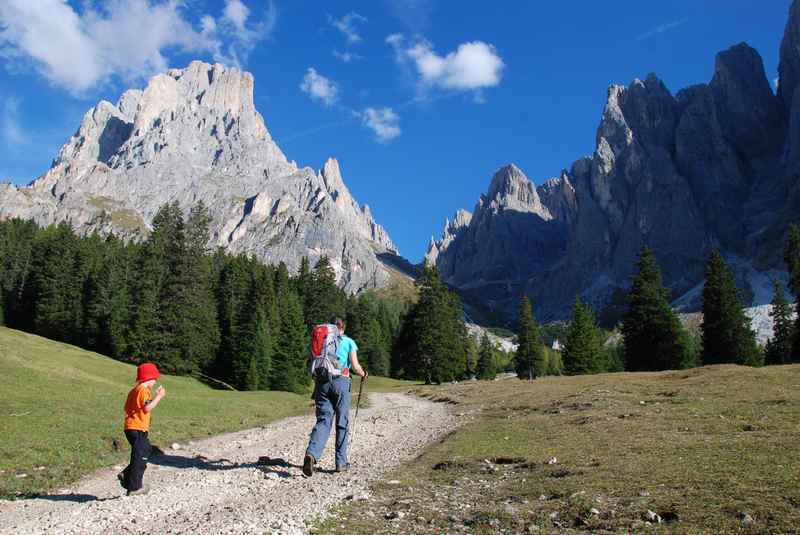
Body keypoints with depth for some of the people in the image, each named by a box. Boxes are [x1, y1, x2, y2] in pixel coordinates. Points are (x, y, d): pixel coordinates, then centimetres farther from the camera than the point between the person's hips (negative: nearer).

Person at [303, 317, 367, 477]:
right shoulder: (349, 342, 9)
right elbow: (355, 366, 0)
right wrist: (363, 374, 21)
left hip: (322, 382, 2)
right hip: (341, 381, -2)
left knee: (323, 421, -1)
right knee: (342, 423, 8)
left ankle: (311, 453, -25)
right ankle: (341, 462, 12)